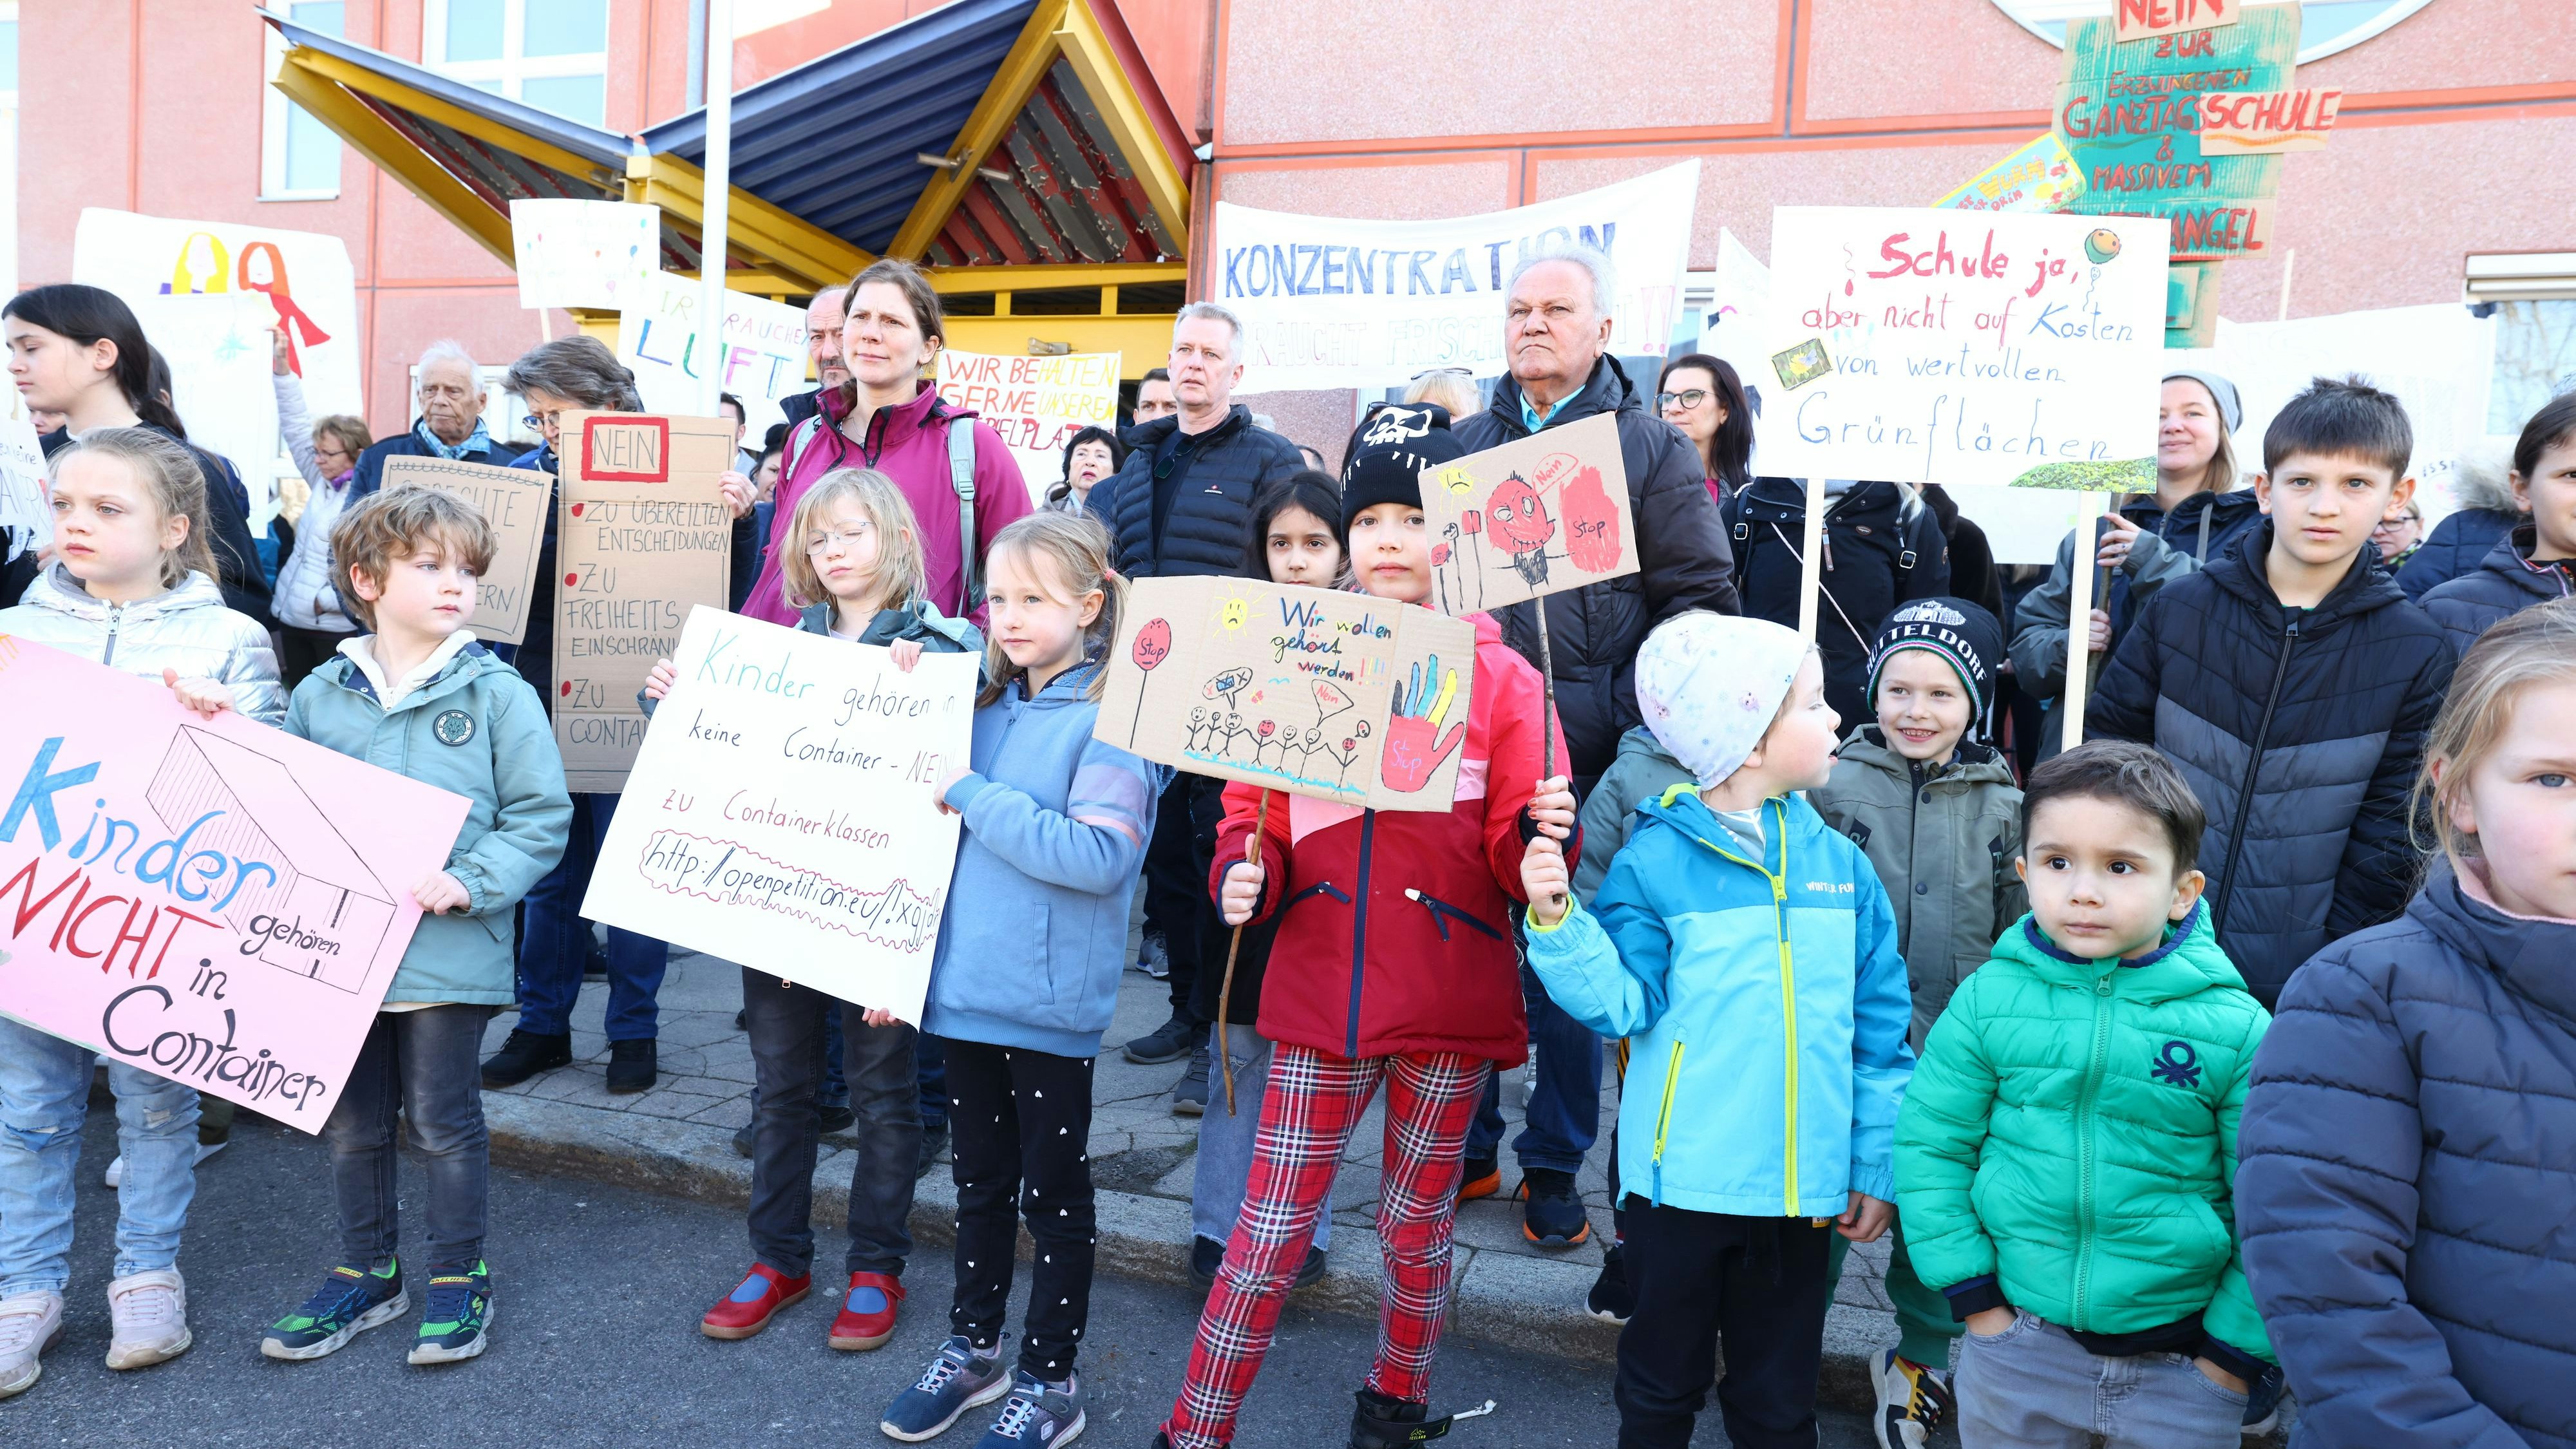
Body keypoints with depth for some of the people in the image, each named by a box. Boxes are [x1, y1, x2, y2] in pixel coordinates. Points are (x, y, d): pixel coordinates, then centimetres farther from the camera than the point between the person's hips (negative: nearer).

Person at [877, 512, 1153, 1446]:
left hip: (1050, 1005, -6)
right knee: (980, 1183, 20)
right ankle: (973, 1349, 37)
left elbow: (1099, 857, -26)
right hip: (967, 985, 6)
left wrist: (974, 796, -22)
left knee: (1053, 1196, 9)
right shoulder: (987, 709, 8)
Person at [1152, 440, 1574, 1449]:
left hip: (1451, 995, 0)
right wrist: (1241, 876, -13)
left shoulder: (1502, 678, 2)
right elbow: (1252, 815, 7)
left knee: (1418, 1220, 15)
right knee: (1274, 1225, 4)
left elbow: (1510, 855, -1)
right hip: (1321, 983, 0)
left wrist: (1542, 834, -22)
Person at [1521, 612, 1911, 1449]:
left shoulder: (1839, 863, 1)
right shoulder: (1656, 861, -11)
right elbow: (1620, 1003, -11)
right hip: (1683, 1180, -3)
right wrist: (1558, 920, -25)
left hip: (1802, 1186, 3)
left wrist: (1877, 1164, 5)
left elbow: (1878, 1027, 5)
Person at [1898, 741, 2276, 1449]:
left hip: (2181, 1360, -1)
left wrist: (2235, 1351, -4)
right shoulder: (1988, 999, -9)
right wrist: (1975, 1300, -4)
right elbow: (1929, 1144, -1)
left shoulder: (2237, 1029, -11)